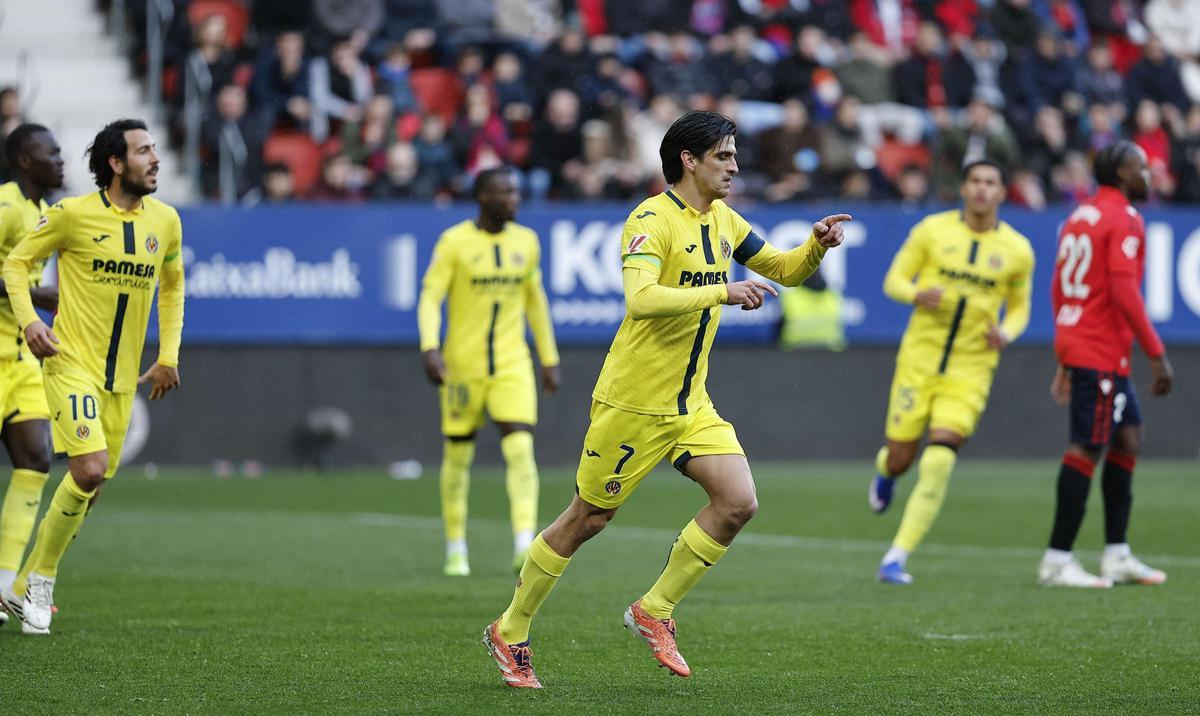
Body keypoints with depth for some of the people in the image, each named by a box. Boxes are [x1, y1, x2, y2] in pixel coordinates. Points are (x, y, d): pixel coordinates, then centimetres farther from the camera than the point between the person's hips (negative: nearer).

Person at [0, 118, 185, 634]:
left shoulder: (165, 221, 5)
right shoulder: (74, 214, -10)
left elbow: (172, 285, 21)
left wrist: (168, 355, 14)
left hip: (123, 377, 6)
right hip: (72, 363, -6)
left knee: (92, 484, 6)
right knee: (89, 470, -20)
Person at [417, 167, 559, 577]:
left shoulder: (526, 242, 7)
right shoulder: (454, 243, -6)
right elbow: (430, 297, -9)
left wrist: (549, 360, 18)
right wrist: (430, 348, -24)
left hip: (513, 365, 2)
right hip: (463, 365, -2)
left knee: (520, 448, -13)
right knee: (458, 455, 6)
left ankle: (524, 547, -19)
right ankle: (455, 550, 19)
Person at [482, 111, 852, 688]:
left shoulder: (723, 221, 8)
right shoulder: (652, 220, -17)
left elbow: (785, 270, 18)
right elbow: (641, 298, -33)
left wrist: (816, 245, -3)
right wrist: (722, 292, -34)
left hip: (690, 404, 7)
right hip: (632, 402, -7)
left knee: (738, 502, -9)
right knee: (589, 517, 3)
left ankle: (654, 611, 6)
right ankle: (509, 631, 20)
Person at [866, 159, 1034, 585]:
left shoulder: (1017, 250, 2)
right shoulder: (932, 230, -1)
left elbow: (1019, 307, 14)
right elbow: (894, 279, 4)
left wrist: (1006, 333, -8)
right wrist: (917, 295, -19)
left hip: (970, 370, 0)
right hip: (919, 358, 0)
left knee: (939, 463, -16)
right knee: (901, 459, 4)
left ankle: (896, 560, -10)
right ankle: (885, 471, 45)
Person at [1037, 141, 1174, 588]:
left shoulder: (1078, 217, 17)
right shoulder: (1124, 220, -11)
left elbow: (1059, 290, 21)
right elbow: (1124, 292, -19)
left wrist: (1064, 360, 26)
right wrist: (1157, 354, -17)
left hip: (1077, 348, 10)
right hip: (1103, 353, -10)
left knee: (1128, 439, 14)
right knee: (1086, 449, -8)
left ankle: (1117, 555, 13)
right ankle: (1057, 560, -7)